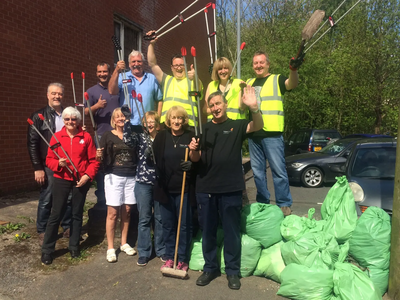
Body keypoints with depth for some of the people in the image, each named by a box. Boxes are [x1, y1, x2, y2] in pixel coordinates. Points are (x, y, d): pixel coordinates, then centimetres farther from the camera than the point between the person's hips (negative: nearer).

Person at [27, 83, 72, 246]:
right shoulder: (38, 116, -1)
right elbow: (32, 143, -5)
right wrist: (38, 168, -10)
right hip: (48, 166, -3)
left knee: (69, 198, 10)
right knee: (46, 200, 5)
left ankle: (68, 228, 26)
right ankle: (42, 232, 21)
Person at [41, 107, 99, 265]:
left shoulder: (86, 137, -1)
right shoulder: (56, 137, 0)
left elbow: (94, 161, -1)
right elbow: (49, 160, 2)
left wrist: (88, 175, -13)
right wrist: (58, 163, -19)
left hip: (81, 181, 1)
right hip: (61, 180, 0)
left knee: (77, 214, 12)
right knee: (56, 214, 1)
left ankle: (74, 246, 27)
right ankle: (47, 250, 15)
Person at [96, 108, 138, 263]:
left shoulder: (134, 135, 9)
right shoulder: (107, 136, 2)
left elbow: (138, 155, 12)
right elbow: (101, 158, 0)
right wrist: (99, 156, -20)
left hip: (131, 177, 3)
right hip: (114, 176, -2)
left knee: (126, 211, 8)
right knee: (112, 212, -1)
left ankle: (124, 243, 24)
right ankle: (110, 248, 11)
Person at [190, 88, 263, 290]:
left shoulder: (237, 125, 3)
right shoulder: (204, 129, 10)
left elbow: (258, 127, -17)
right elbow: (196, 159, 8)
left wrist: (254, 108, -35)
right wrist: (193, 149, -14)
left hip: (231, 189, -2)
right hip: (205, 188, 3)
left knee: (231, 231, 7)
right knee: (208, 231, 12)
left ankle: (232, 271, 21)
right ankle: (210, 268, 28)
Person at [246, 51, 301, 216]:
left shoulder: (277, 80, 3)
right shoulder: (249, 83, 19)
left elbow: (292, 83, -17)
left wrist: (293, 69, -39)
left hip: (272, 134, -5)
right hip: (253, 134, 6)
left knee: (278, 170, -3)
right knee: (257, 171, 12)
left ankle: (284, 205, 7)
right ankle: (262, 202, 24)